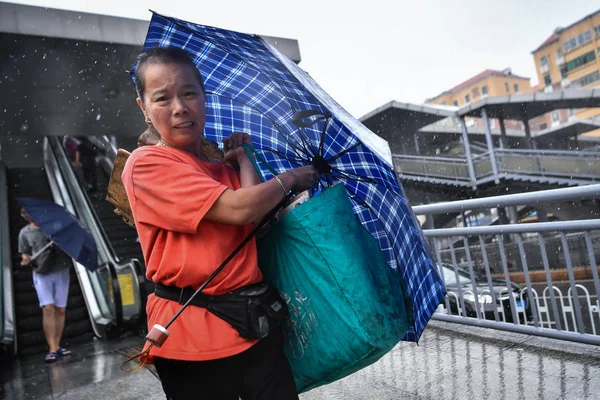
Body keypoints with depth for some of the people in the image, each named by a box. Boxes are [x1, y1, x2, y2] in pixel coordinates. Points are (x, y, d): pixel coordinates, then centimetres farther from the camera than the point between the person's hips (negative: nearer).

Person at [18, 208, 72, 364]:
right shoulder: (25, 233, 3)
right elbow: (25, 253, 8)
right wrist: (25, 259, -14)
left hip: (61, 271, 1)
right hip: (41, 274, -1)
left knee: (60, 310, 5)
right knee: (48, 309, -13)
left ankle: (57, 346, 16)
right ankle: (52, 349, -9)